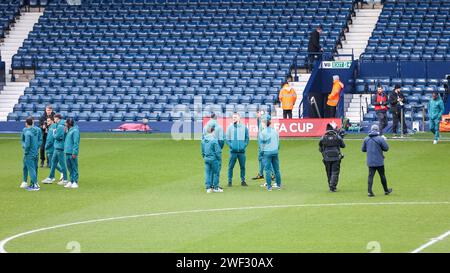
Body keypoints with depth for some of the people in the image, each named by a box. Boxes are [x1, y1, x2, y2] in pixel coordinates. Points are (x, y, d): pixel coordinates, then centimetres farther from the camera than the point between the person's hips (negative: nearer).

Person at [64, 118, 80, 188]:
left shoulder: (75, 131, -12)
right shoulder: (69, 131, 16)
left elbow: (76, 143, -17)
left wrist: (74, 153, -21)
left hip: (72, 153, -9)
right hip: (67, 152, 9)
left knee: (74, 168, -5)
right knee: (70, 168, 13)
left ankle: (75, 182, -3)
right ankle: (71, 181, 18)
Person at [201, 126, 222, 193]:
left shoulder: (204, 140, 4)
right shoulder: (214, 140, -16)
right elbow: (217, 151, -13)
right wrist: (219, 158, -1)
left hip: (206, 158, 6)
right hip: (213, 158, -6)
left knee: (207, 173, 8)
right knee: (215, 173, 6)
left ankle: (208, 188, 8)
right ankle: (215, 187, 11)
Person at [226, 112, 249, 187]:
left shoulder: (244, 127, 5)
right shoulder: (230, 127, 4)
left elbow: (247, 138, 11)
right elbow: (227, 138, 5)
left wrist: (244, 145, -1)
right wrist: (230, 145, -7)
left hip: (242, 151, 1)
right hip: (233, 151, -1)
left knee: (243, 166, 5)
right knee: (231, 166, -1)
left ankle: (243, 181, 13)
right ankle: (230, 181, 5)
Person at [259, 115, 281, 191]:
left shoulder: (263, 132, -6)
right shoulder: (275, 131, 6)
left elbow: (262, 143, -3)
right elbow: (278, 142, 13)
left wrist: (262, 151, 10)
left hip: (267, 152, -3)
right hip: (275, 151, 4)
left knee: (268, 170, -1)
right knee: (276, 169, 10)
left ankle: (269, 187, -3)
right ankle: (278, 185, 15)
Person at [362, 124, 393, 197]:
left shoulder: (366, 139, 0)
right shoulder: (380, 139, -13)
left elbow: (363, 149, 9)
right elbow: (386, 148, -7)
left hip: (370, 162, 3)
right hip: (379, 161, -3)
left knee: (371, 176, 3)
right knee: (382, 176, 10)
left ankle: (369, 191, -8)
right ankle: (386, 190, 23)